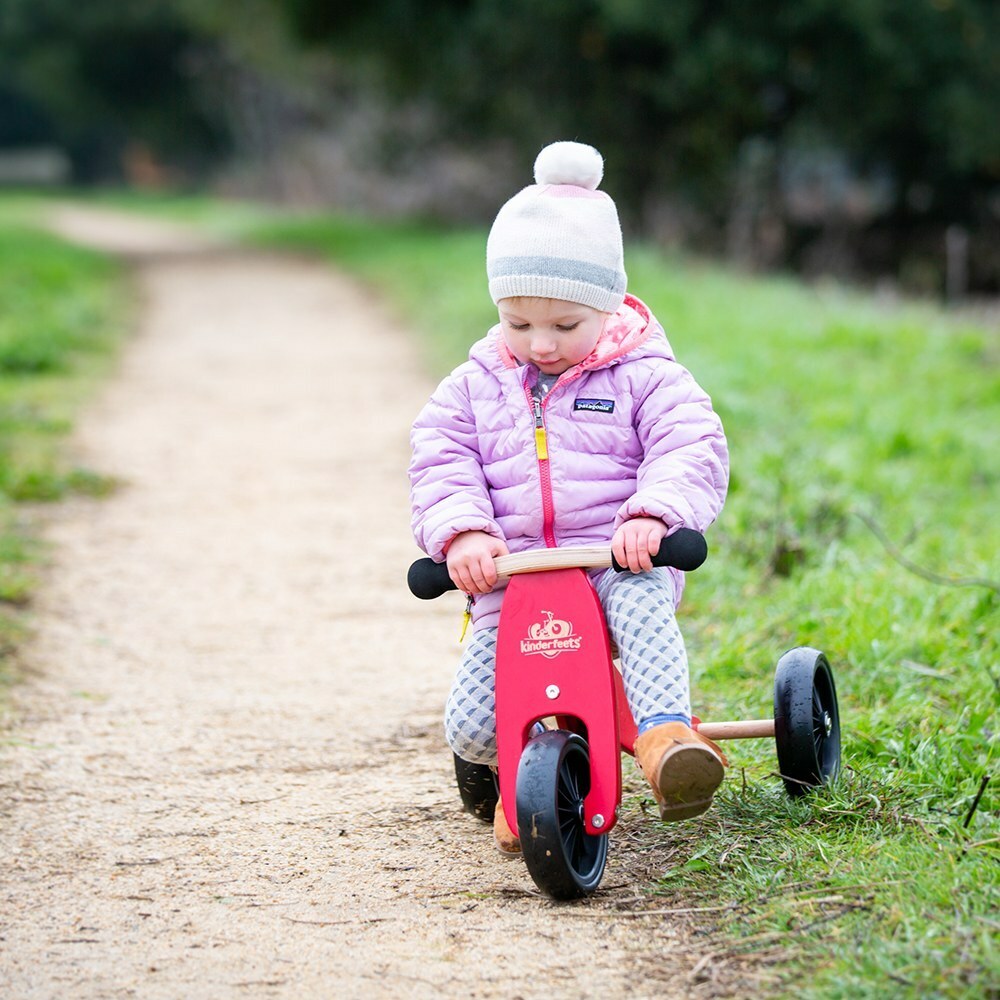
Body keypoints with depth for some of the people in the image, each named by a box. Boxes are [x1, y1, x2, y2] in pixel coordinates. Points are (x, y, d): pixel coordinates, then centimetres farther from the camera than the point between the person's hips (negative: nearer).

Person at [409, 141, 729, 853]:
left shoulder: (643, 378, 3)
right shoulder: (475, 387, 12)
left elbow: (692, 452, -8)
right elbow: (440, 465, 5)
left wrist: (651, 514, -27)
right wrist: (462, 531, -15)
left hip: (618, 561, -3)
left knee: (641, 596, -41)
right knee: (473, 726, -12)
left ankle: (666, 734, -49)